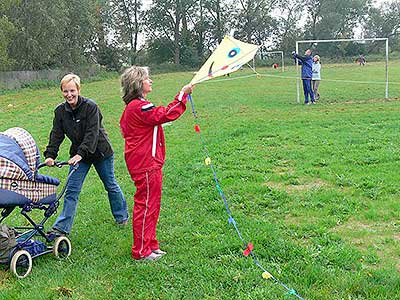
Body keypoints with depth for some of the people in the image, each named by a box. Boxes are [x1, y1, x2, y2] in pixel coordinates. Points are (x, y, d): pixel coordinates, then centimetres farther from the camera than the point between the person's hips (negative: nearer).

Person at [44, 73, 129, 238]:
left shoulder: (90, 106, -20)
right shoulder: (60, 111, -4)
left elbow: (92, 133, -27)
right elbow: (56, 135, -5)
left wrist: (80, 154, -37)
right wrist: (50, 155, -19)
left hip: (100, 152, -4)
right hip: (78, 154, 4)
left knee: (110, 185, 12)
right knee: (71, 190, -2)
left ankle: (122, 216, 33)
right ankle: (61, 228, 1)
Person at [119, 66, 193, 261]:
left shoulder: (133, 107, 17)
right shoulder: (139, 107, -18)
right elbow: (166, 115, -25)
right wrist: (183, 94, -19)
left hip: (147, 163, 11)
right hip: (146, 165, -11)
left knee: (151, 205, 18)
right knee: (146, 205, -2)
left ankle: (150, 245, 29)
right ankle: (141, 251, 9)